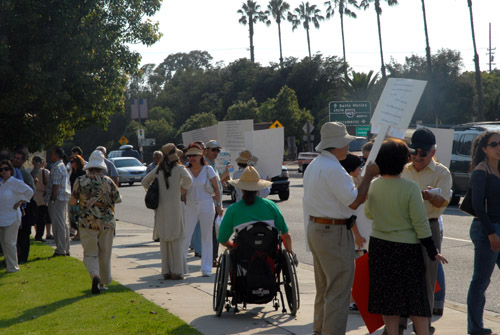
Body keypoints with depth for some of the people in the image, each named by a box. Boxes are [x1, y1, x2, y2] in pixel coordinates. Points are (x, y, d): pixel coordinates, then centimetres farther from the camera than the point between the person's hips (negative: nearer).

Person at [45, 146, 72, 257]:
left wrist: (52, 200, -15)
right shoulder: (63, 166, 17)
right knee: (63, 224, 13)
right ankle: (66, 249, 17)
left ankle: (60, 250, -5)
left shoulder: (56, 168, -14)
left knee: (58, 225, -7)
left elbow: (56, 186, -18)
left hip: (57, 199, -10)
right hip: (64, 199, 10)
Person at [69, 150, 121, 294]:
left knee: (90, 254, 3)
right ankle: (103, 282, 22)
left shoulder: (80, 181, -4)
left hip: (87, 224, -1)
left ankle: (95, 276, -23)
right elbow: (118, 199, 5)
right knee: (105, 255, 14)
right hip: (106, 223, 1)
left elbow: (72, 202, -2)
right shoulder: (108, 181, -3)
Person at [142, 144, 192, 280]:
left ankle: (166, 271, 11)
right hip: (174, 207, -4)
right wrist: (183, 187, -6)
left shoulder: (158, 169, 7)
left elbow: (145, 182, 11)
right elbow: (189, 179, -24)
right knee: (177, 239, 3)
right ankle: (177, 271, 1)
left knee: (164, 240, 9)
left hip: (161, 208, 4)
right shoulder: (179, 168, -7)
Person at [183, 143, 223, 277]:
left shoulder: (208, 169, -1)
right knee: (185, 236, -1)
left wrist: (219, 205, -2)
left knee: (206, 237, 3)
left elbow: (216, 188, 2)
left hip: (206, 206, -1)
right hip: (190, 207, 1)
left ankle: (206, 268, 9)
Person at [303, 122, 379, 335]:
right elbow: (354, 202, -17)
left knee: (324, 288, 19)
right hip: (334, 232, -11)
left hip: (314, 228, 11)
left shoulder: (313, 166, 13)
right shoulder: (333, 169, -19)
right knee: (338, 292, -5)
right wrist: (369, 175, -9)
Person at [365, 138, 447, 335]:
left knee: (387, 297, 10)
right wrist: (432, 251, -4)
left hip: (379, 245, 4)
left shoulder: (373, 186, -2)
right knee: (416, 298, 5)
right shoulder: (410, 188, -15)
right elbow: (420, 223, -13)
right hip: (406, 247, -4)